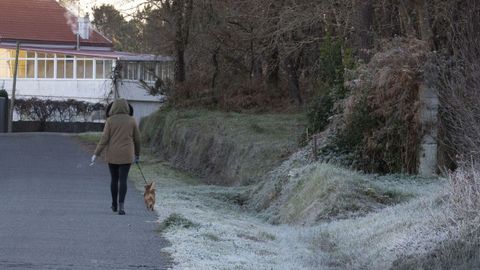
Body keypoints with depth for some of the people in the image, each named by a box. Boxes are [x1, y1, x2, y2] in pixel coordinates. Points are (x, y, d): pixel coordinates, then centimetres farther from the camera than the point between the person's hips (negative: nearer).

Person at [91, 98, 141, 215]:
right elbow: (137, 139, 6)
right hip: (126, 156, 0)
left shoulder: (110, 120, -5)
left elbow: (104, 138, -9)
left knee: (114, 179, 16)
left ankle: (114, 204, 28)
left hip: (112, 155, 0)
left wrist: (96, 154, -5)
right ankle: (121, 205, -18)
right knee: (123, 180, -2)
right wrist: (137, 154, 20)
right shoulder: (131, 121, 0)